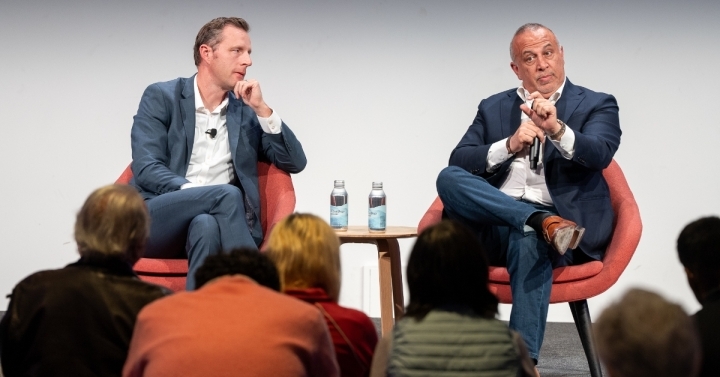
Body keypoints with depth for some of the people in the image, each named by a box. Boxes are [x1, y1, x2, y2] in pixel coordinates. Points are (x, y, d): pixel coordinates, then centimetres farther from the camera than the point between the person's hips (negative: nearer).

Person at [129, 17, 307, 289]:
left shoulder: (247, 109, 15)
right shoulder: (161, 97, 5)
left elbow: (295, 163, 8)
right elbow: (146, 169, -7)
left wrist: (261, 109, -2)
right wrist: (191, 191, -24)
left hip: (213, 221, 3)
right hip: (153, 222, -2)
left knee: (206, 225, -36)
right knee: (227, 194, -32)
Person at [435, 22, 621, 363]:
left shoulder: (596, 105, 10)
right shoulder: (493, 108, 19)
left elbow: (600, 154, -11)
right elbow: (458, 162, 7)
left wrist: (556, 128, -30)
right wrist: (509, 146, -10)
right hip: (490, 227, 3)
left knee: (530, 240, -38)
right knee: (448, 178, -25)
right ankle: (545, 222, -36)